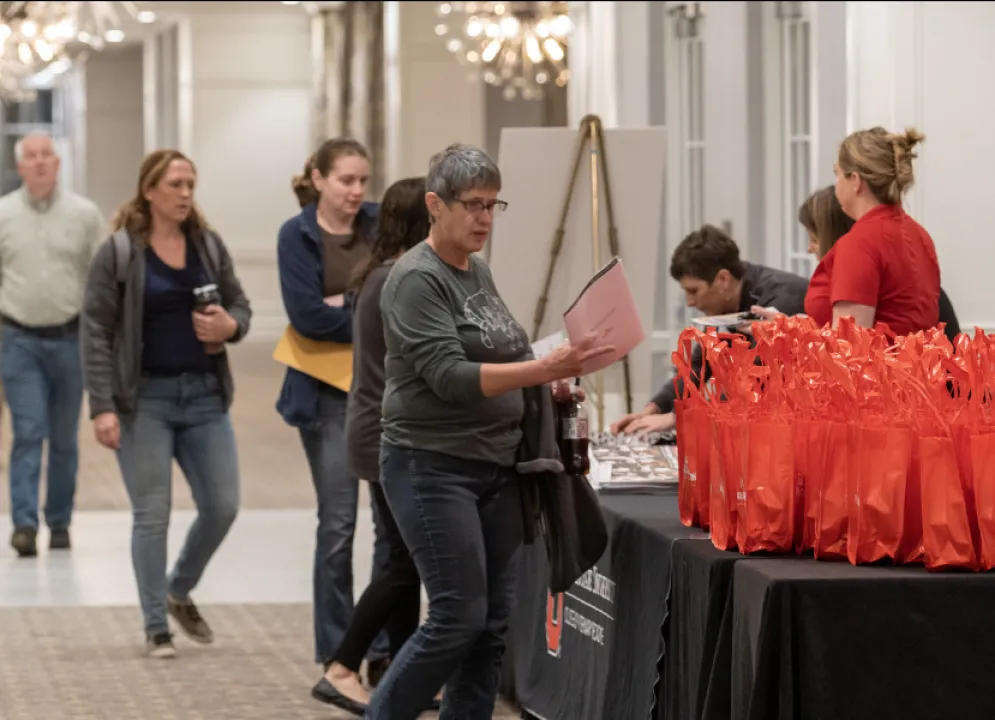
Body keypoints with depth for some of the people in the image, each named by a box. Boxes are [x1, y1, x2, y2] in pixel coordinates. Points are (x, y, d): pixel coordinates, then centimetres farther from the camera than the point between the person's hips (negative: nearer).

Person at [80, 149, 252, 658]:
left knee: (221, 506, 3)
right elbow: (96, 332, -7)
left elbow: (240, 305, 17)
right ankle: (156, 628, 9)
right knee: (151, 515, -1)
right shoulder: (118, 253, -6)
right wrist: (102, 407, -14)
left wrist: (231, 325, -9)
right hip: (145, 398, -4)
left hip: (205, 394, 4)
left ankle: (179, 592, 28)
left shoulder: (209, 246, 7)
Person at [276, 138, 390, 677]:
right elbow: (307, 315, -13)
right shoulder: (297, 236, -2)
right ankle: (336, 659, 9)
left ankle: (386, 653, 8)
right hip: (330, 394, -3)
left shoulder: (382, 225, 6)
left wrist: (348, 303, -13)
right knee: (338, 526, 0)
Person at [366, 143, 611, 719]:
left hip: (496, 466, 8)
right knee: (459, 619, -9)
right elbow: (450, 376, -21)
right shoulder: (417, 279, -12)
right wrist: (542, 369, -28)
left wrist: (546, 379, 4)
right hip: (435, 468, -8)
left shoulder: (478, 271, 13)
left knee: (495, 623, 4)